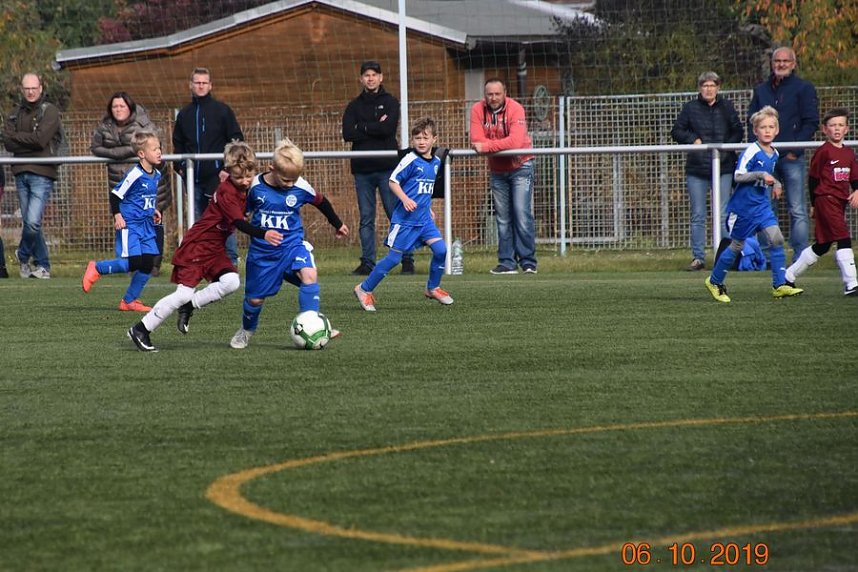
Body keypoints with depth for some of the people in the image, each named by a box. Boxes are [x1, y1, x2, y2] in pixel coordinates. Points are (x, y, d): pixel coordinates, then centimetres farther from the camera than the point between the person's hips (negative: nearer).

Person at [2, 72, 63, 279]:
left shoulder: (49, 111, -2)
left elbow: (40, 138, -15)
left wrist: (17, 137, -4)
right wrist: (30, 141, -12)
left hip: (41, 174, -6)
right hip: (21, 173, 6)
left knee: (33, 222, -14)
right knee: (29, 222, 8)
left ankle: (23, 256, 10)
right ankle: (42, 265, 18)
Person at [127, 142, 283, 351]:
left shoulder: (245, 190, 4)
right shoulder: (227, 192, -23)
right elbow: (240, 223, -34)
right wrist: (264, 234, -47)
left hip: (215, 248, 8)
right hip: (196, 246, -8)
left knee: (231, 282, -16)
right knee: (184, 293, -12)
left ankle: (189, 306, 2)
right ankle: (140, 329, -1)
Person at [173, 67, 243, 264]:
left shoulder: (222, 110, 1)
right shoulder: (184, 114, 14)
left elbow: (237, 140, -1)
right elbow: (177, 144, 22)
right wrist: (180, 166, 8)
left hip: (217, 177, -4)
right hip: (194, 179, 4)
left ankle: (231, 260, -2)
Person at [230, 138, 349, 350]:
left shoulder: (300, 187, -11)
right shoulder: (255, 186, -12)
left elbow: (320, 202, 8)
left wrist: (338, 224, 21)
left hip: (292, 243, 0)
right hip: (262, 250, 0)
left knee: (309, 275, -28)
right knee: (255, 298, 8)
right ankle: (246, 330, 39)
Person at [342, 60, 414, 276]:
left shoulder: (390, 102, 5)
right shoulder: (354, 106, 13)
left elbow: (388, 128, -12)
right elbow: (348, 134, -2)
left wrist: (364, 128, -4)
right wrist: (376, 129, -7)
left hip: (387, 168, -3)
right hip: (362, 169, 3)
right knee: (366, 219, 4)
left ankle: (407, 260, 0)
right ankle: (367, 263, 6)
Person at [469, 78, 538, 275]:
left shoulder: (515, 109, -19)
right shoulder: (478, 110, -7)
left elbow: (516, 141, -31)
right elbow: (477, 140, -16)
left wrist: (486, 146, -30)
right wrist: (502, 145, -24)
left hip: (520, 167, -4)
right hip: (497, 170, 4)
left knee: (522, 215, -10)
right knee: (503, 219, 5)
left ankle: (528, 262, -7)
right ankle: (507, 262, 8)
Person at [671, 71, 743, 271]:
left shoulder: (727, 107, 6)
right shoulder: (690, 108, 4)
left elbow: (738, 131, 11)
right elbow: (676, 131, 6)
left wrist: (727, 146, -6)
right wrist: (692, 139, -10)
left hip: (723, 167, 0)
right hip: (697, 169, 0)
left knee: (723, 215, -1)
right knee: (698, 216, 3)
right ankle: (698, 257, 8)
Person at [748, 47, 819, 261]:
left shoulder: (804, 88, 5)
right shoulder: (761, 90, 18)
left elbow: (811, 122, -1)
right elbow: (752, 122, 18)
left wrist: (795, 150, -9)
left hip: (792, 157, -4)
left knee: (797, 210, -5)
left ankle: (800, 256, -5)